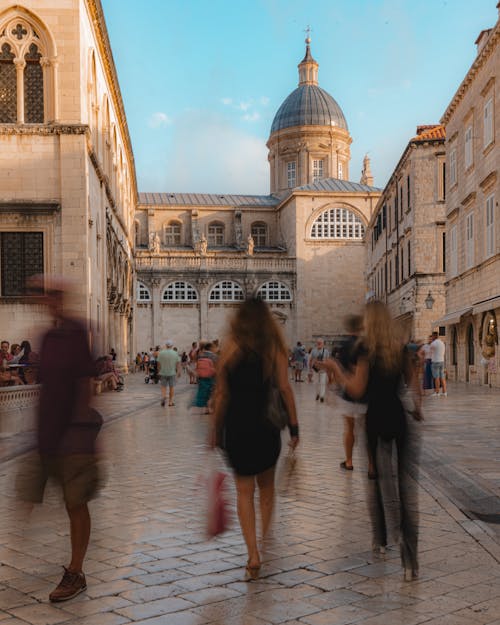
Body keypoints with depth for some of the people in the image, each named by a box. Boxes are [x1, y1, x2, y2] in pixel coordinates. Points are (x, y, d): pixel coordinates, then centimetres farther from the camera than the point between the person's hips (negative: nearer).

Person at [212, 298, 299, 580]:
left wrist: (217, 429, 7)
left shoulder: (231, 347, 0)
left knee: (244, 491, 5)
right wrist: (294, 426, -1)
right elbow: (285, 388, -6)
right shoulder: (274, 347, 1)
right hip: (267, 425, 1)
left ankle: (253, 555, -3)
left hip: (236, 427, -1)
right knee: (267, 486, 20)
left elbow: (222, 393, 0)